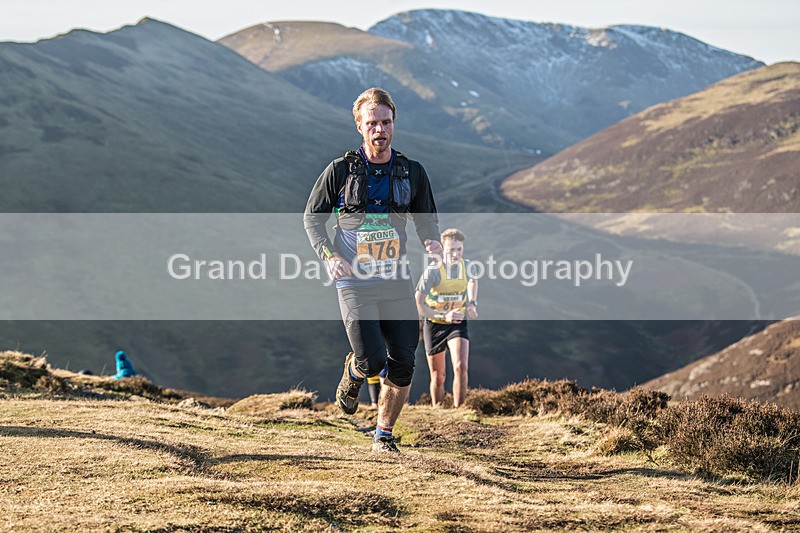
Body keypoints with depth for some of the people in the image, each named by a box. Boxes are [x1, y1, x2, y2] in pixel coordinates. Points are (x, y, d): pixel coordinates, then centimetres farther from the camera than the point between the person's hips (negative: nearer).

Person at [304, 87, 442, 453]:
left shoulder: (412, 173, 6)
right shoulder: (340, 171, -2)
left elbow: (426, 219, 17)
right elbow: (312, 217, 6)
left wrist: (432, 242, -7)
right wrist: (329, 255, -11)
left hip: (396, 281, 3)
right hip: (354, 282, -3)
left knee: (403, 363, -3)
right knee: (373, 359, -16)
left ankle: (384, 436, 16)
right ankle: (353, 372, 23)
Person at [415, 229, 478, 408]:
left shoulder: (467, 266, -10)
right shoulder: (433, 271, -21)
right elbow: (417, 305, -25)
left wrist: (472, 303, 4)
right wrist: (444, 316, -33)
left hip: (458, 323, 1)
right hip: (434, 325, -1)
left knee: (461, 367, -21)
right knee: (437, 377, 7)